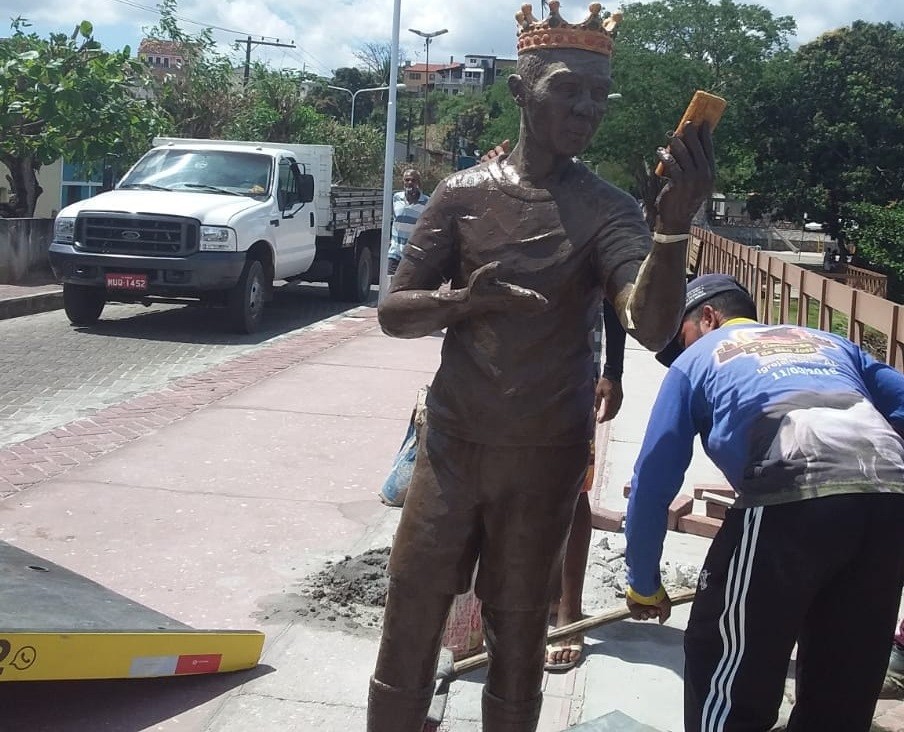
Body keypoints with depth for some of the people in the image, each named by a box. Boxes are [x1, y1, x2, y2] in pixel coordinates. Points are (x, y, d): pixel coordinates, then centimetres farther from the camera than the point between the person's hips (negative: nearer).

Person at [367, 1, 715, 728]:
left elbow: (653, 327, -21)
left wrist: (677, 220, -37)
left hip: (548, 455, -1)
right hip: (452, 442, 1)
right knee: (409, 622, 7)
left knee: (519, 636, 10)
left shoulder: (608, 209, -5)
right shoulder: (463, 192, 0)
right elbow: (394, 312, 0)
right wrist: (463, 299, -21)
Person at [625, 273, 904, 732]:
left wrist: (644, 585, 30)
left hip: (794, 494, -5)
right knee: (842, 686, 20)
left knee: (723, 670, 12)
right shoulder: (828, 342, 35)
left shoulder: (697, 357, 24)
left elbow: (653, 480, 20)